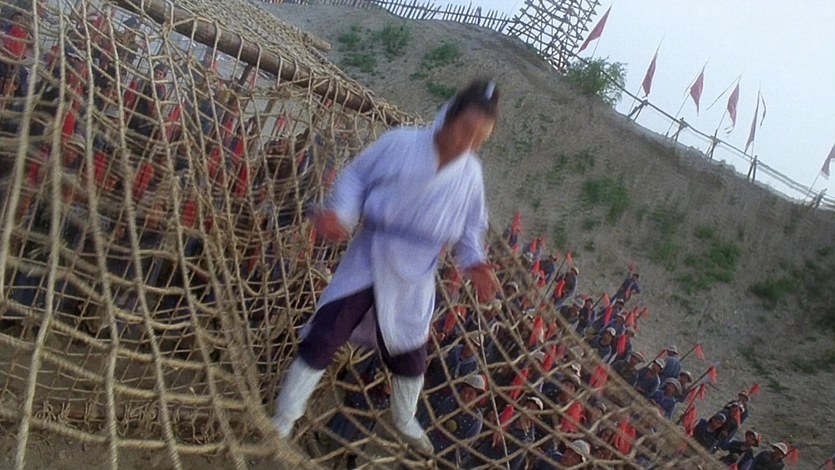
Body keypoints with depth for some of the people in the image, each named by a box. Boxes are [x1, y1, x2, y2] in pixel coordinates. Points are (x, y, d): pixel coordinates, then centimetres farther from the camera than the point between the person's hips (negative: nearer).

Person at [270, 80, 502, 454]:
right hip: (366, 263, -2)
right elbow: (356, 176, -7)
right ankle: (282, 421, 21)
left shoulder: (470, 174, -9)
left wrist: (474, 262, -13)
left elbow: (471, 225, 5)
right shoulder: (399, 144, -19)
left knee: (410, 356, 16)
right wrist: (339, 212, -25)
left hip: (412, 279, 3)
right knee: (320, 341, -3)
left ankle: (404, 421, 49)